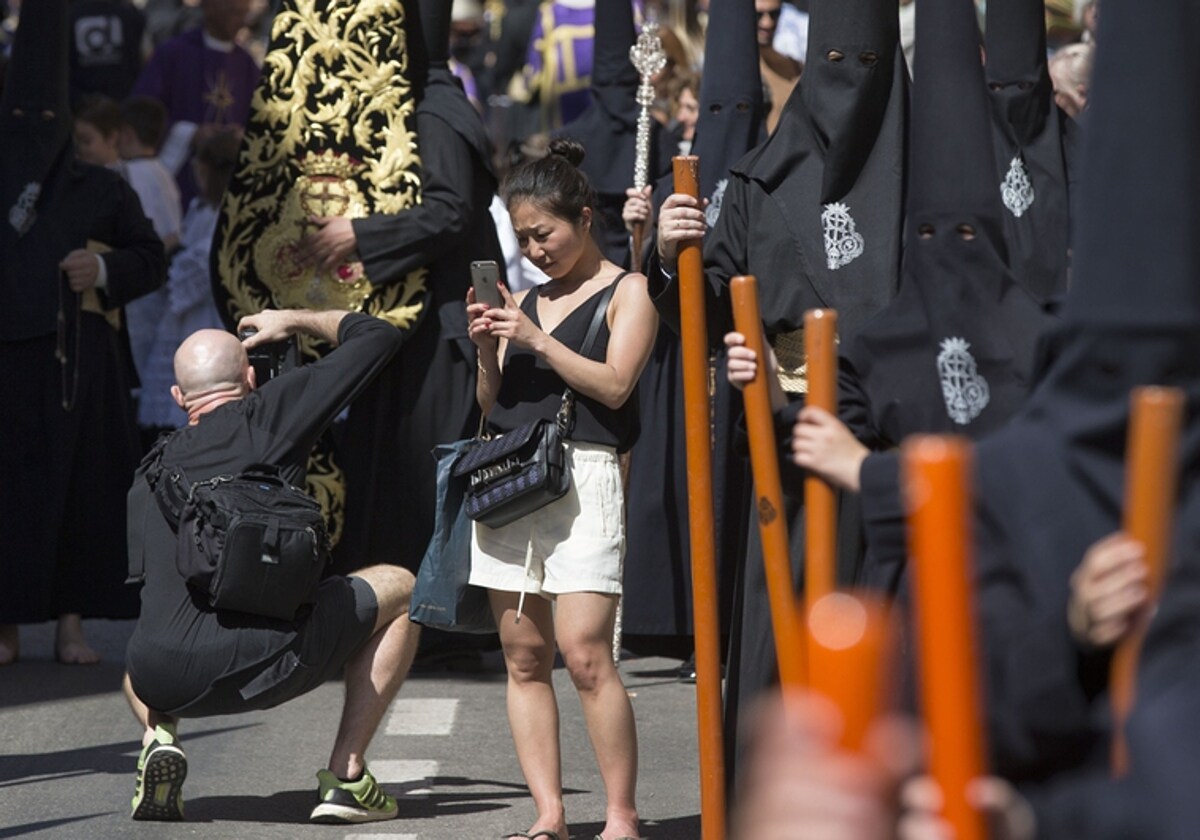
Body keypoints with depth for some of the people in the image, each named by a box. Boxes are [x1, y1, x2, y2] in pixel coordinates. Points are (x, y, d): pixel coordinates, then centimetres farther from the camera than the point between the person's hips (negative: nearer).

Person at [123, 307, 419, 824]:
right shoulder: (267, 416, 9)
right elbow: (379, 336, 18)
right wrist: (298, 321, 35)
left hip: (165, 680, 4)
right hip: (263, 664, -4)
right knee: (399, 589, 22)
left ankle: (159, 736, 9)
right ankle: (346, 777, 14)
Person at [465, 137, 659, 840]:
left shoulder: (627, 291, 5)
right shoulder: (525, 300, 19)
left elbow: (614, 385, -7)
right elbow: (492, 402, 18)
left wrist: (538, 340, -10)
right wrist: (488, 351, 0)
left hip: (583, 473, -6)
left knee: (585, 653, -14)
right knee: (524, 656, 2)